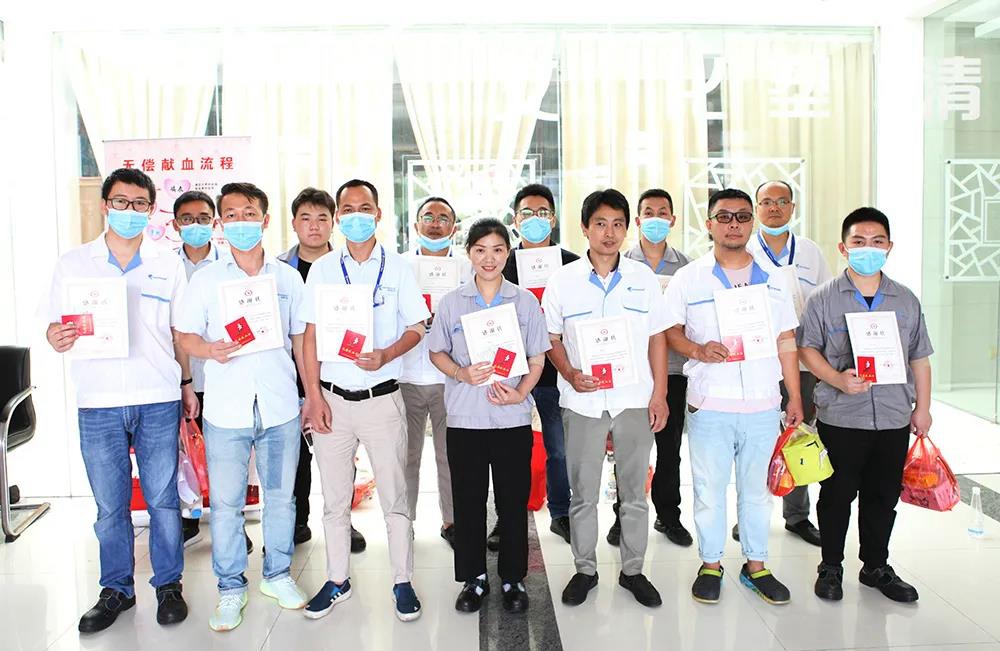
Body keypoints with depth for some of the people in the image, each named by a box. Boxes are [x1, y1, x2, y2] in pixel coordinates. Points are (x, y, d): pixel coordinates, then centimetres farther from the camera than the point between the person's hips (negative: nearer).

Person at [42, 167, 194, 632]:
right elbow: (56, 328, 8)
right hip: (98, 403, 1)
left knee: (163, 499, 6)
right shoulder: (73, 263, 6)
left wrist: (187, 384, 7)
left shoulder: (168, 263, 7)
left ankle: (168, 585, 22)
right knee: (110, 505, 9)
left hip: (159, 401, 0)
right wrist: (56, 339, -15)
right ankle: (116, 590, 25)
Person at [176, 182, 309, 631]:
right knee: (225, 502, 5)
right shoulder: (206, 278, 3)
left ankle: (278, 574, 30)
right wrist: (209, 350, -18)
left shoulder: (288, 278, 7)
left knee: (281, 496, 11)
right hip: (225, 408, -1)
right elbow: (185, 335, 4)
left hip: (280, 405, 1)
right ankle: (231, 588, 22)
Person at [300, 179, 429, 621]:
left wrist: (385, 356, -18)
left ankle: (403, 581, 18)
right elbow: (311, 335, 5)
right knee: (334, 498, 11)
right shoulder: (322, 269, 6)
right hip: (332, 398, 2)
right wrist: (313, 395, -3)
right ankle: (338, 580, 26)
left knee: (394, 497, 4)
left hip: (382, 398, -2)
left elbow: (416, 329, 2)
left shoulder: (397, 268, 2)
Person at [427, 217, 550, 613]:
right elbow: (436, 352, 8)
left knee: (513, 500, 7)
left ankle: (513, 579, 23)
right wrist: (462, 374, -11)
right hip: (464, 418, 1)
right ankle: (474, 578, 24)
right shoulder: (452, 302, 4)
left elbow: (537, 359, 5)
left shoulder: (525, 301, 4)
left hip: (513, 417, 0)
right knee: (468, 500, 8)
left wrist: (520, 391, -12)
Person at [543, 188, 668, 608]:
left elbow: (657, 338, 6)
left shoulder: (643, 278, 4)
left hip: (635, 400, 1)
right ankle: (585, 569, 25)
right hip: (583, 401, -1)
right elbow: (551, 339, 5)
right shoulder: (563, 280, 0)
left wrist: (659, 395, 1)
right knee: (583, 493, 8)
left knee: (635, 492, 10)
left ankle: (633, 570, 26)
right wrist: (570, 375, -13)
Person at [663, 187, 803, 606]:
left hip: (762, 405, 2)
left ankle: (755, 565, 28)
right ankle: (710, 564, 24)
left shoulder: (773, 280, 8)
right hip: (709, 405, -2)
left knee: (757, 488, 13)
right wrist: (697, 350, -17)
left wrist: (795, 398, 7)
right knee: (709, 488, 7)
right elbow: (669, 330, 3)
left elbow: (786, 341, 10)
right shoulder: (688, 279, 0)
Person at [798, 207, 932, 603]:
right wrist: (838, 380, -17)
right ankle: (830, 567, 23)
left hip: (894, 418, 3)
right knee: (837, 495, 7)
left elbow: (919, 359, 12)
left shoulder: (907, 300, 8)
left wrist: (922, 407, 10)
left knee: (884, 496, 13)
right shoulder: (823, 298, -2)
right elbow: (807, 348, -2)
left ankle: (876, 567, 30)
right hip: (840, 418, -3)